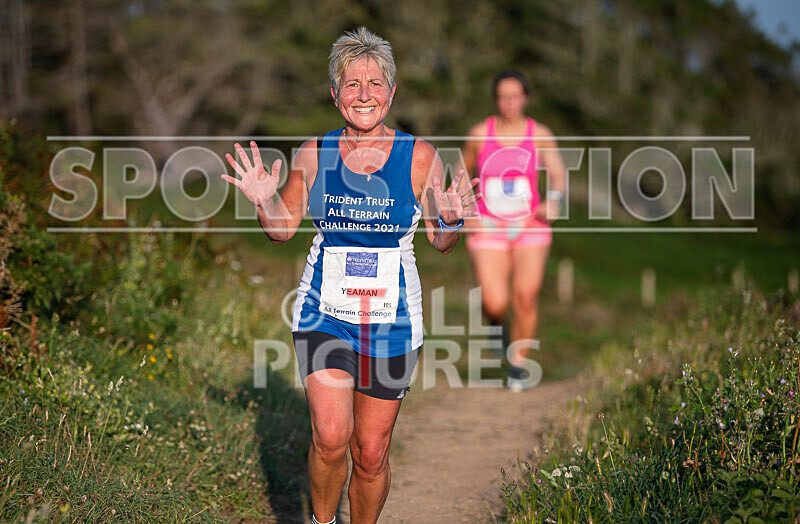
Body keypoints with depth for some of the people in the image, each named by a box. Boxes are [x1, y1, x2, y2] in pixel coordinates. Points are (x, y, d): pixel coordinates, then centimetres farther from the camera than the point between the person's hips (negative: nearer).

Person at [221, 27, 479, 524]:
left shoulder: (418, 157, -5)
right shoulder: (314, 154, -1)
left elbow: (441, 241, 4)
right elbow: (283, 229, 9)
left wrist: (452, 221, -17)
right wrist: (264, 202, -10)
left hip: (391, 321, 0)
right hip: (324, 312, 0)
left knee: (372, 454, 6)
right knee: (330, 437, -15)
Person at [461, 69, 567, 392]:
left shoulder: (540, 134, 1)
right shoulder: (480, 133, 1)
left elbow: (558, 173, -10)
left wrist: (554, 200, -31)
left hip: (530, 227, 1)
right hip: (488, 230, 0)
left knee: (525, 297, -10)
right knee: (495, 304, -12)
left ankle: (518, 367, 9)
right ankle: (497, 323, 27)